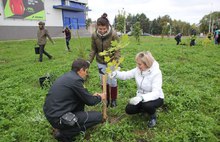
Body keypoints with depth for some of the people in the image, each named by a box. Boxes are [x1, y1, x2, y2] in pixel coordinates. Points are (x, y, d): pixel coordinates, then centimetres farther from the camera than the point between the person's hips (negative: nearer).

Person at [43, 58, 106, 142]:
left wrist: (92, 96, 25)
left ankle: (77, 122, 21)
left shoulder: (68, 76, 8)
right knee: (98, 116, -6)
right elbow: (90, 101, -10)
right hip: (58, 118, -10)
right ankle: (63, 133, -1)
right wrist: (99, 97, 10)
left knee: (81, 97, 17)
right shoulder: (75, 80, -19)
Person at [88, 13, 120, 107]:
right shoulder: (94, 35, -12)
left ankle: (113, 99, 28)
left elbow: (117, 50, -18)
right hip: (101, 62, 4)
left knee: (112, 81, 5)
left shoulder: (113, 34, -22)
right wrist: (89, 61, -8)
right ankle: (107, 99, 33)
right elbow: (93, 50, -2)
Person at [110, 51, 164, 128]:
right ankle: (145, 109, 19)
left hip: (156, 98, -5)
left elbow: (156, 93, -35)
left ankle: (153, 116, -1)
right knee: (129, 110, -9)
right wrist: (116, 73, -26)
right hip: (141, 97, 5)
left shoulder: (156, 73, -28)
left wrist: (141, 97, -51)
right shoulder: (138, 70, -10)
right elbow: (126, 75, -4)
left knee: (147, 105, -37)